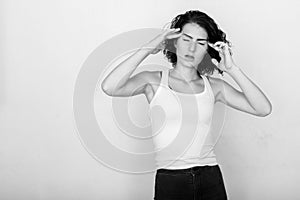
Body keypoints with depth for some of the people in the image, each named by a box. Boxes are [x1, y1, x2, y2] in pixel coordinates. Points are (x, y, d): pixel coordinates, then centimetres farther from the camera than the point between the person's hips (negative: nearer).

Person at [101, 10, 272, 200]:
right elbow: (109, 87, -17)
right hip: (169, 182, -2)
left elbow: (263, 109, -2)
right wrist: (148, 49, -14)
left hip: (211, 179, 3)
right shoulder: (155, 81, 1)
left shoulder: (214, 86, 6)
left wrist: (232, 69, -7)